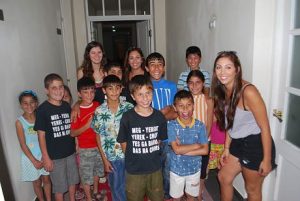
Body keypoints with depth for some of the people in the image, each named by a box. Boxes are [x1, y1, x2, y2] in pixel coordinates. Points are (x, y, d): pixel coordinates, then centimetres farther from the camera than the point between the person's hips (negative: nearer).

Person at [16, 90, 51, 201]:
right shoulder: (19, 122, -13)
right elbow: (23, 144, -11)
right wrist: (34, 161, -12)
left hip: (43, 154, 2)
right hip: (30, 157, -2)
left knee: (46, 179, 15)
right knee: (37, 182, 15)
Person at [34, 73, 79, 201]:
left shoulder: (67, 106, 0)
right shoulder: (42, 109, -14)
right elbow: (41, 135, -12)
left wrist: (77, 148, 9)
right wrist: (46, 157, -12)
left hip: (70, 152, 5)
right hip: (55, 156, -5)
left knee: (72, 180, 20)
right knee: (59, 186, 11)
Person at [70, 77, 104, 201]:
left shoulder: (97, 106, -5)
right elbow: (72, 133, -15)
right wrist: (87, 125, -26)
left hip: (98, 146, 4)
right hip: (85, 149, -4)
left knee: (97, 170, 23)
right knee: (86, 174, 11)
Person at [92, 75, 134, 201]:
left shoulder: (129, 108, -8)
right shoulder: (99, 111, -8)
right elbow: (99, 136, -1)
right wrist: (104, 159, -1)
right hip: (112, 157, 0)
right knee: (116, 187, 17)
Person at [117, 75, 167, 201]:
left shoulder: (159, 117, -9)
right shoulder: (127, 118, -17)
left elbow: (159, 140, 4)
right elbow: (123, 143, -6)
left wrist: (150, 155, 1)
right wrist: (133, 159, 1)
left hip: (155, 169, 2)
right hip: (134, 171, -2)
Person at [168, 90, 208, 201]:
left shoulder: (200, 125, -12)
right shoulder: (171, 125, -19)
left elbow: (205, 150, -14)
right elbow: (176, 149, -25)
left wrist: (183, 150, -21)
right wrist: (196, 145, -18)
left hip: (194, 168, 2)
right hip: (176, 169, -2)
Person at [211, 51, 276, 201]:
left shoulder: (248, 91, -25)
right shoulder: (223, 91, -1)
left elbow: (265, 127, -20)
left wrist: (267, 160, -16)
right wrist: (226, 148, 11)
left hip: (256, 145, -7)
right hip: (238, 143, 7)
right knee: (223, 177, 21)